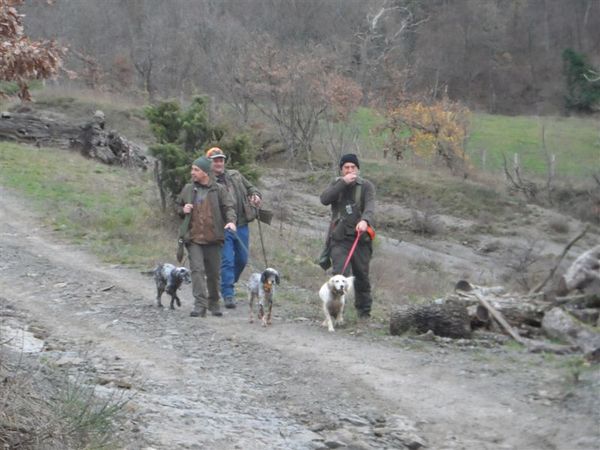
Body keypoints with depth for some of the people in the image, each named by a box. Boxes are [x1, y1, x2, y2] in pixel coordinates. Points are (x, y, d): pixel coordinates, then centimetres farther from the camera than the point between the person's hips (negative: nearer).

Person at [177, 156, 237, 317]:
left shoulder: (218, 190, 1)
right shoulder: (187, 189, 9)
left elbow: (228, 207, -2)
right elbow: (178, 206, 20)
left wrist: (231, 221, -22)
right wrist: (183, 210, -4)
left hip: (213, 238, -1)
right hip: (193, 238, 1)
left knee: (213, 272, 9)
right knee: (197, 269, -13)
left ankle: (214, 303, 26)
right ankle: (200, 305, -16)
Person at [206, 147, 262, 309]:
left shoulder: (235, 176, 13)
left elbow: (250, 188, 23)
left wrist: (256, 195, 2)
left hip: (241, 225, 5)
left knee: (242, 259, 15)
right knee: (227, 260, -10)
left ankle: (228, 284, 37)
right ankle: (228, 295, -6)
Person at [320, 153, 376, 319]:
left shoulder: (366, 186, 3)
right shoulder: (336, 184, 10)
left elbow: (370, 206, -15)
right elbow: (324, 199, -8)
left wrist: (365, 220, -36)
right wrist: (343, 182, -15)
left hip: (360, 238, 0)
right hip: (339, 238, 0)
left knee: (362, 276, 7)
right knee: (339, 275, -14)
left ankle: (364, 313, 20)